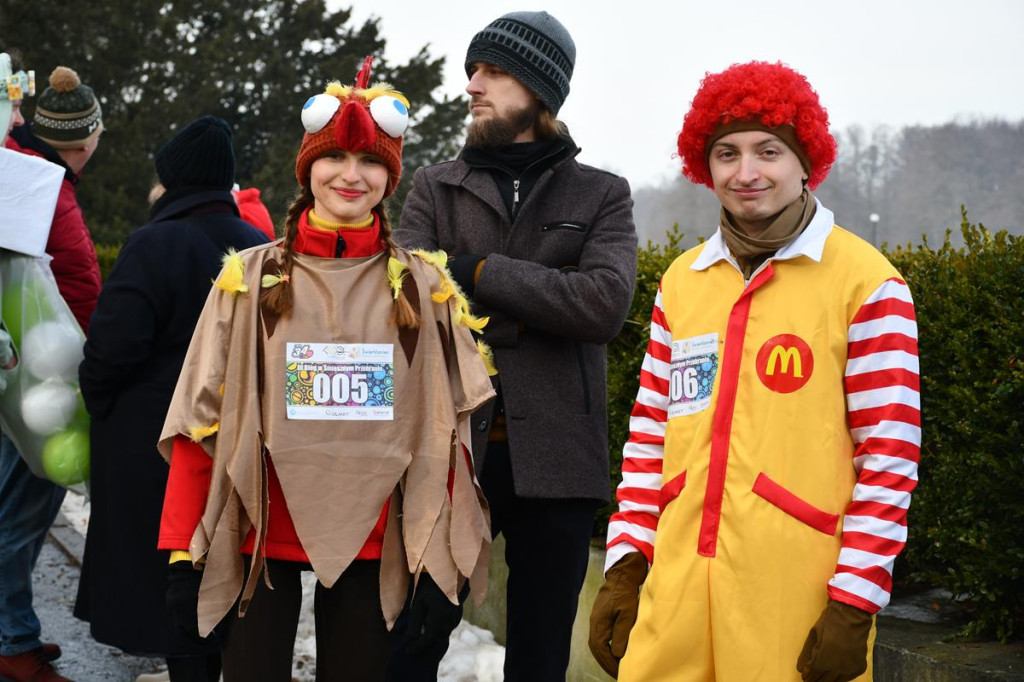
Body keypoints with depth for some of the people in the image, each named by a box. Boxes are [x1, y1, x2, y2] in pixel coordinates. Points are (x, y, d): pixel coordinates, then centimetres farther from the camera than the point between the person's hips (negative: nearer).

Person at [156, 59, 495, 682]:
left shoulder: (423, 287, 3)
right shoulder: (252, 278, 2)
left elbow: (445, 432, 3)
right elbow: (201, 419, 1)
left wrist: (442, 560, -1)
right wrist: (182, 551, -2)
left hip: (372, 544, 1)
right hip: (260, 536, 0)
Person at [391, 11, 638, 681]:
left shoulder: (602, 195, 7)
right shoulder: (435, 188, 10)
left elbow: (605, 305, -11)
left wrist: (476, 270, -9)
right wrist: (545, 299, -15)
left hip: (555, 456, 0)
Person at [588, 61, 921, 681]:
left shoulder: (868, 283, -4)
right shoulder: (681, 282, 12)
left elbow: (889, 459, -6)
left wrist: (854, 605, -10)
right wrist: (625, 566, 7)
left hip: (800, 605, -4)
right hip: (677, 593, 4)